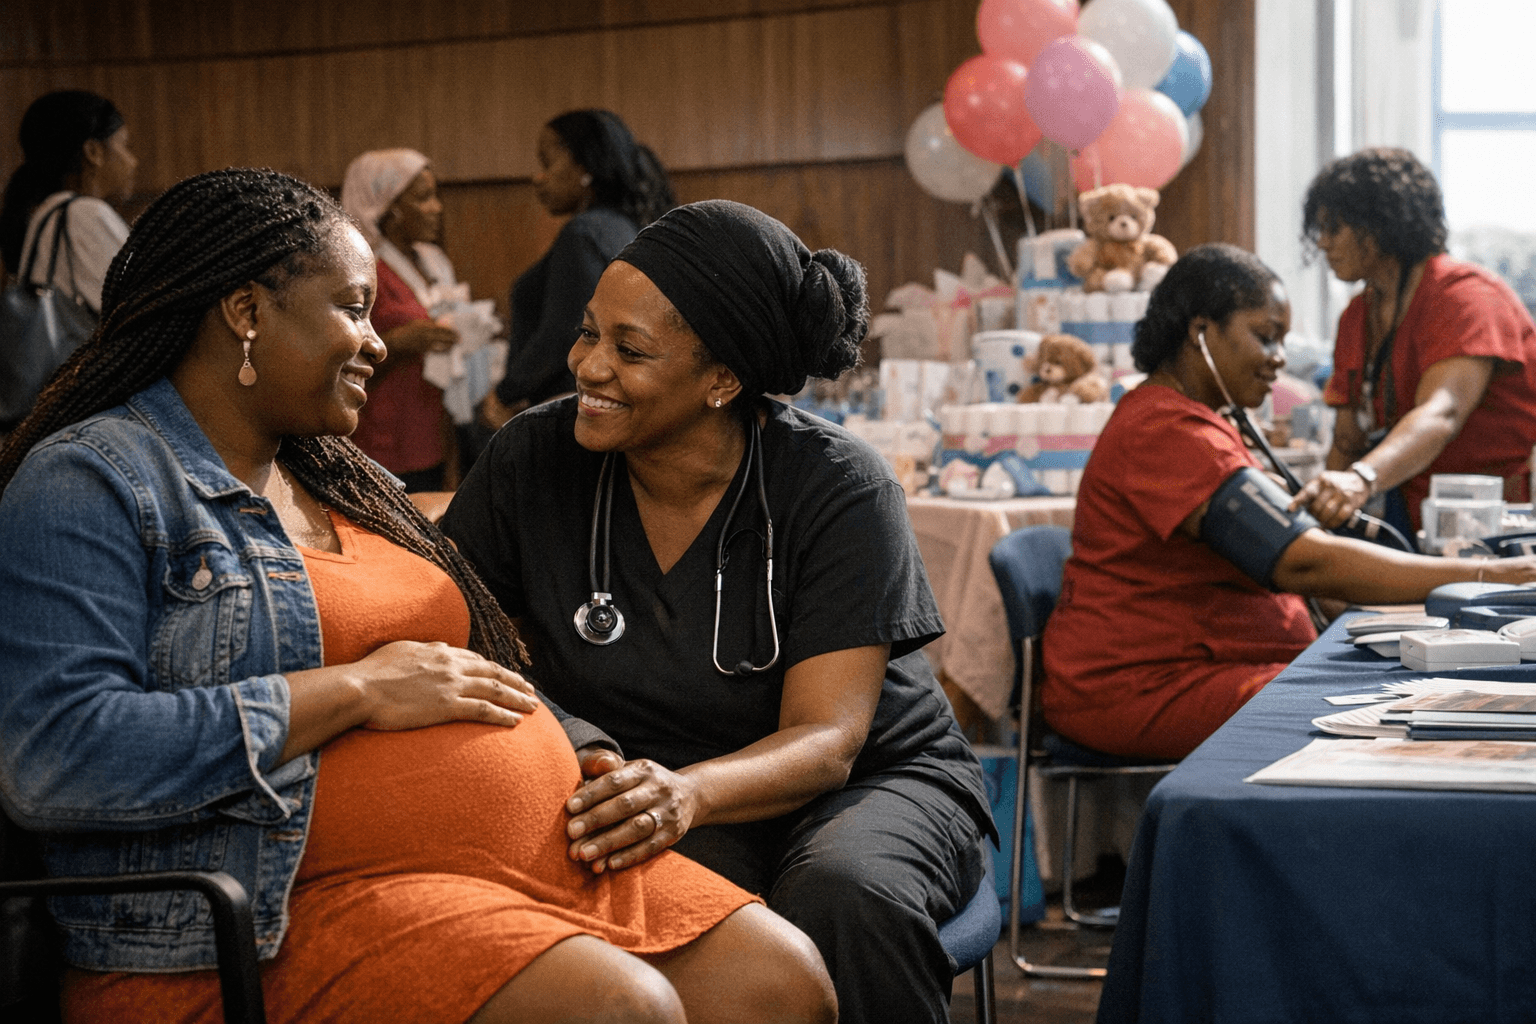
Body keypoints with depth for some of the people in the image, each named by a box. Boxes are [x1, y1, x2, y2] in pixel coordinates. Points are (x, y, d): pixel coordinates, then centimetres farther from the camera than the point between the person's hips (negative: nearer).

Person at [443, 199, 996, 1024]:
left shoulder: (836, 488, -16)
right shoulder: (537, 457, -6)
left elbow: (824, 742, -21)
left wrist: (688, 793, -42)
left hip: (878, 781, -1)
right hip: (657, 798, 2)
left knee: (840, 896, -36)